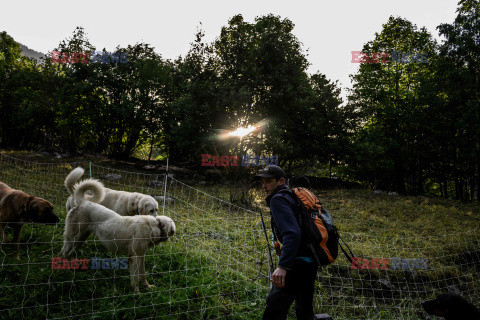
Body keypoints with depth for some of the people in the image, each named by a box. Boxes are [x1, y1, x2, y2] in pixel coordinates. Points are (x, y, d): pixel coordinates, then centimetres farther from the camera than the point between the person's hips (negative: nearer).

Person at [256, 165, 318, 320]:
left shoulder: (278, 199, -9)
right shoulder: (292, 197, 21)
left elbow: (292, 233, -24)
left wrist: (283, 266, -33)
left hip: (297, 264, -10)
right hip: (311, 263, 10)